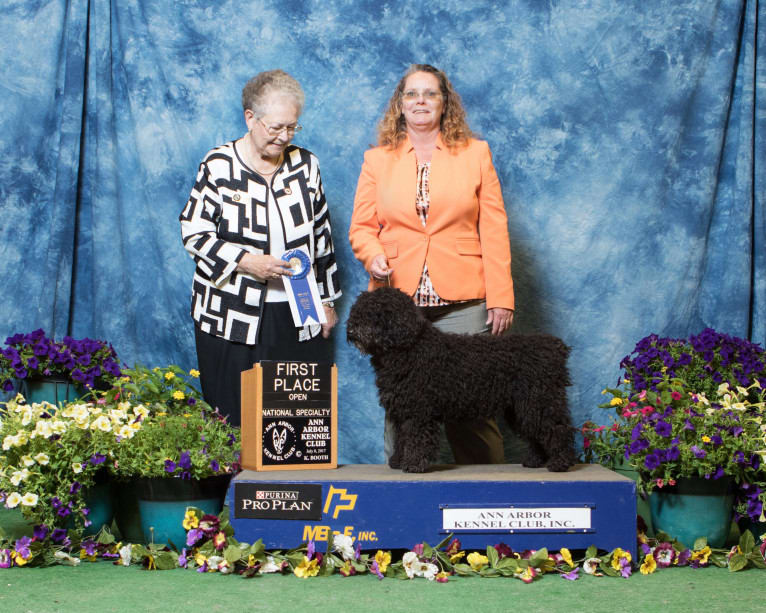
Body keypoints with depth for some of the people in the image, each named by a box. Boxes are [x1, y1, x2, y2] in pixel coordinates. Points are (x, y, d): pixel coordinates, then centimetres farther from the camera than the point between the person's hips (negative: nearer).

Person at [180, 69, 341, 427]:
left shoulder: (305, 164, 9)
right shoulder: (219, 166, -1)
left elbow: (321, 236, 14)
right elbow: (193, 232, -3)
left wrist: (326, 301, 13)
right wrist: (245, 262, -17)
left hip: (298, 319, 3)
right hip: (233, 319, -3)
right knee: (234, 416, -3)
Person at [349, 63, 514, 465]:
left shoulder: (475, 154, 11)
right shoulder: (377, 160, 14)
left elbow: (494, 231, 7)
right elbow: (361, 227, 14)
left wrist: (501, 297, -1)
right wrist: (373, 255, -9)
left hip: (461, 302, -1)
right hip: (398, 302, 1)